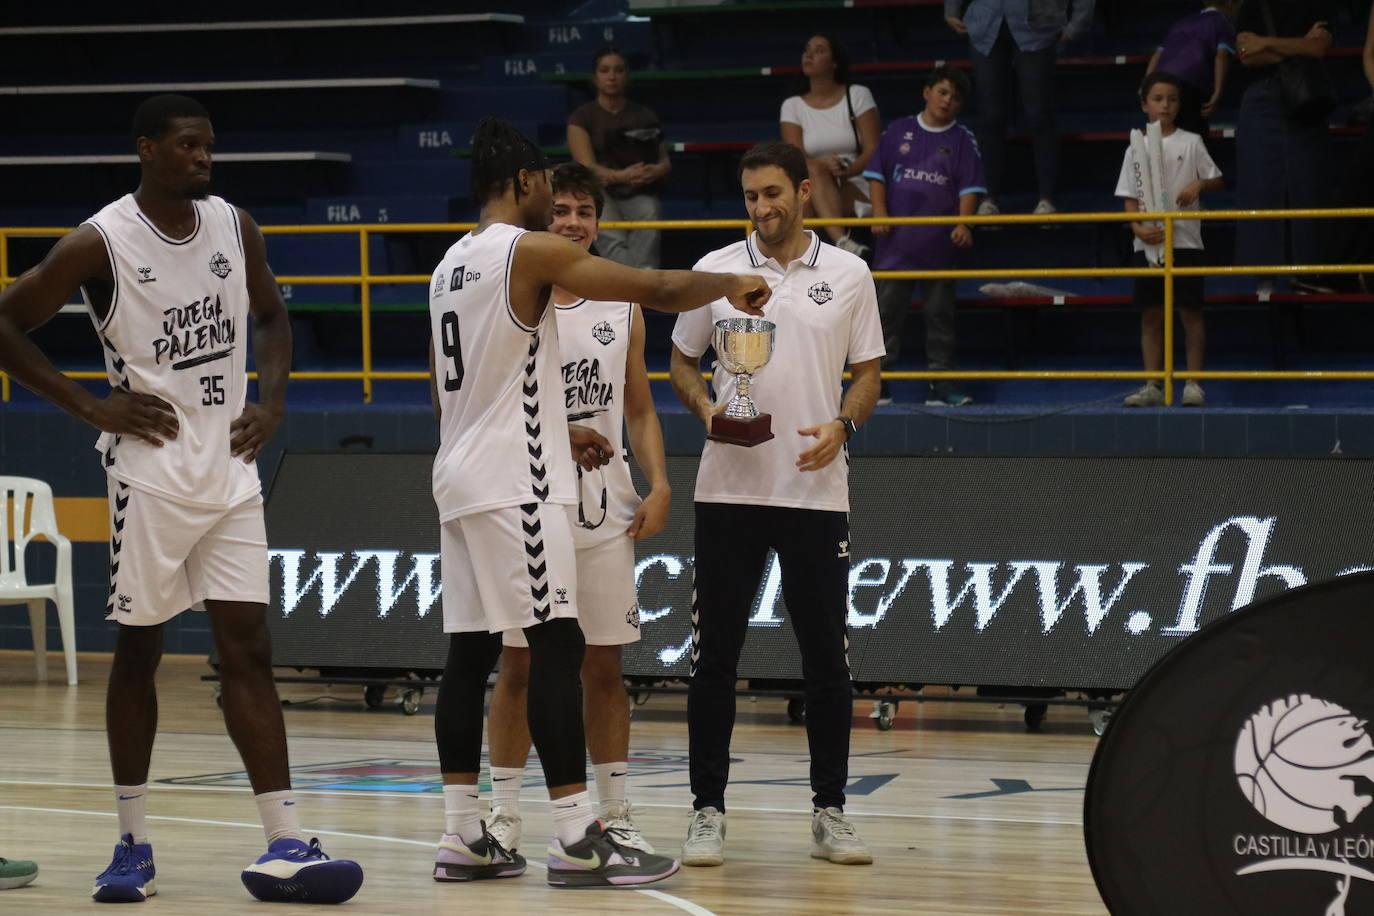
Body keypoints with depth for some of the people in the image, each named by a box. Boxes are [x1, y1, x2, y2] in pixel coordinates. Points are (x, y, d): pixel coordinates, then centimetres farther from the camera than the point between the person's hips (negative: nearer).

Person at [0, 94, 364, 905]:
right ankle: (134, 844, 15)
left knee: (249, 652, -1)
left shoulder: (236, 229, 4)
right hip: (149, 472, -4)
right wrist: (91, 406, -10)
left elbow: (271, 315, 21)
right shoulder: (100, 244, -11)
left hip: (230, 473, 4)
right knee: (140, 651, 4)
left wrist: (273, 399, 5)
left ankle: (284, 847, -5)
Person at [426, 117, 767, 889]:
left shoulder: (454, 264, 16)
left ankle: (463, 836, 7)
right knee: (556, 648, -9)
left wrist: (559, 436, 26)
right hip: (515, 484, -9)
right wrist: (730, 284, 5)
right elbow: (658, 289, -13)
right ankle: (578, 839, -12)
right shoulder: (532, 251, -10)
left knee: (471, 652, 8)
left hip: (462, 475, 9)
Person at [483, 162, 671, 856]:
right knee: (518, 663, 1)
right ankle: (503, 815, 8)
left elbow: (639, 411, 14)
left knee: (603, 665, 6)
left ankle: (614, 815, 12)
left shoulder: (622, 310, 10)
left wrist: (658, 484, 0)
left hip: (604, 507, 3)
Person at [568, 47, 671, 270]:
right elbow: (587, 167, -4)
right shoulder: (583, 118, 8)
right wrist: (621, 176, -23)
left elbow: (665, 161, 14)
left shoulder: (645, 116, 16)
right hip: (600, 193, -2)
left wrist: (657, 170, -11)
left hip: (640, 195, 2)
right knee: (613, 240, -25)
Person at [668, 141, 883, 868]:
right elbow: (682, 360, 12)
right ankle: (707, 811, 7)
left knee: (826, 657, 2)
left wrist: (842, 426, -11)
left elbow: (868, 372, 8)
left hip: (817, 491, 0)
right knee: (714, 656, 0)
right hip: (728, 490, 0)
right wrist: (705, 406, -9)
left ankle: (829, 813, 11)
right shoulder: (715, 270, 5)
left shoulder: (848, 275, 4)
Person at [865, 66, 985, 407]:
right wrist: (880, 213, -5)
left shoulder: (963, 140, 4)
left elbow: (969, 187, -1)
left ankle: (941, 384, 9)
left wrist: (963, 224, -15)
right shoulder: (898, 131, 7)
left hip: (940, 241, 0)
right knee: (887, 311, 2)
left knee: (940, 314, 5)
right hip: (896, 239, 0)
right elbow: (877, 174, 7)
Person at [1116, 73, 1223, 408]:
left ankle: (1193, 383, 1)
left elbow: (1217, 180, 7)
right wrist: (1138, 228, -13)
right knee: (1150, 314, 3)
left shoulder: (1190, 143, 3)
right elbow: (1129, 198, 5)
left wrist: (1199, 185, -15)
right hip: (1148, 242, 2)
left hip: (1184, 240, -2)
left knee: (1190, 311, -2)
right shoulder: (1136, 150, 7)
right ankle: (1152, 386, 6)